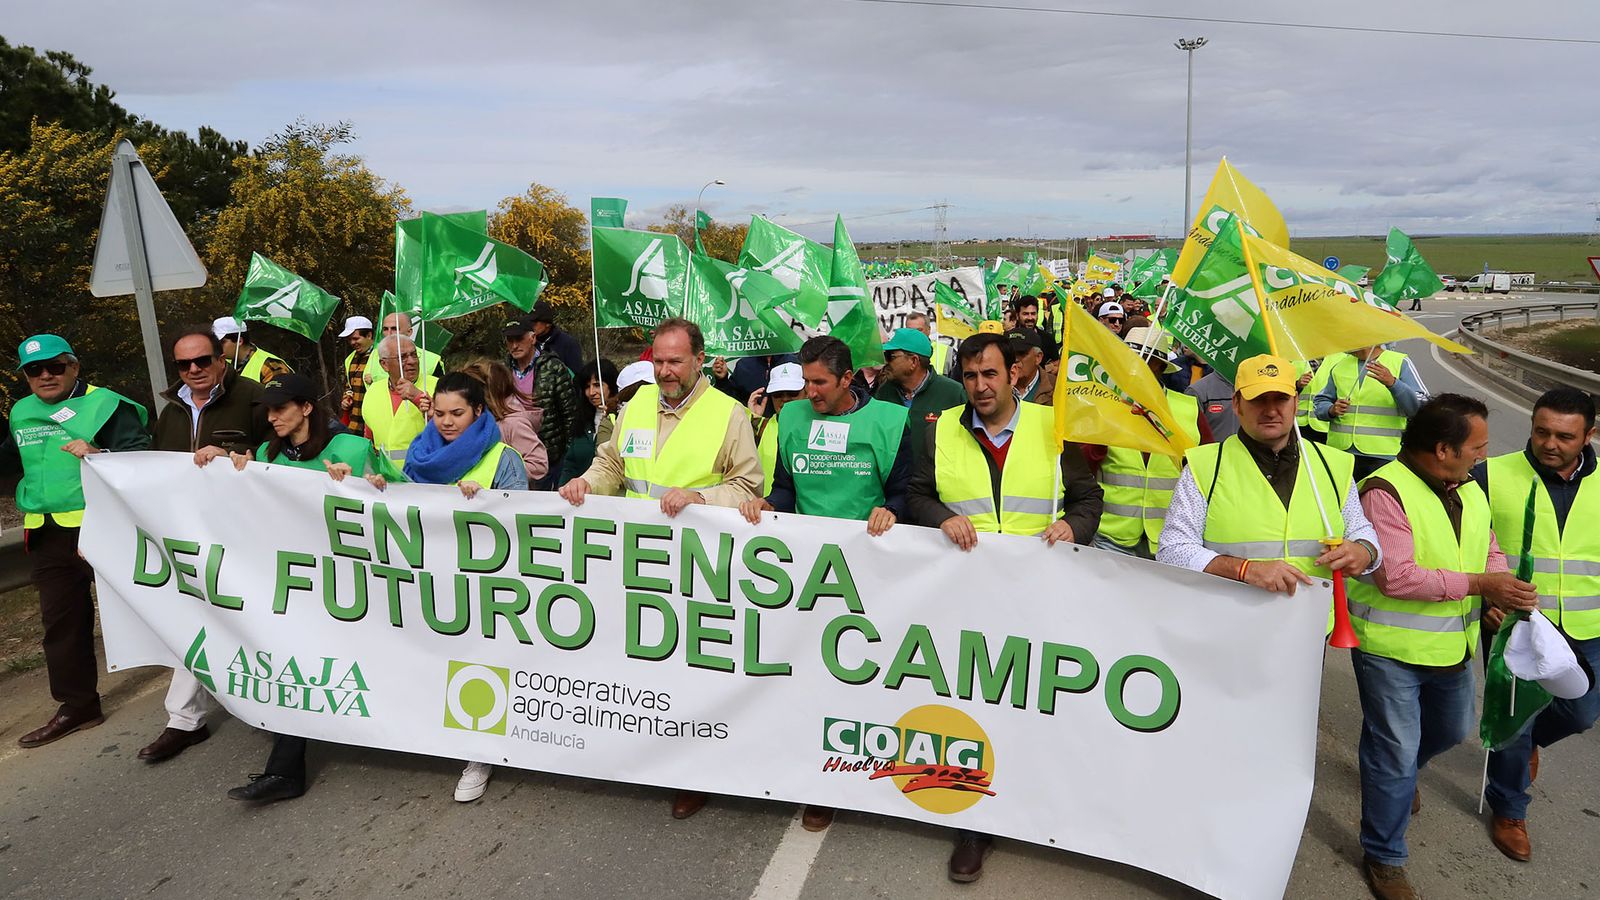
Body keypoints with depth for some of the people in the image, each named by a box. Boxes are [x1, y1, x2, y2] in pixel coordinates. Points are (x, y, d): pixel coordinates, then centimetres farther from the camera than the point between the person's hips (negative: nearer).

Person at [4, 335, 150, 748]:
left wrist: (101, 454, -31)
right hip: (47, 536, 7)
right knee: (61, 619, 13)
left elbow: (141, 455, -15)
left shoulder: (107, 404, -7)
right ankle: (77, 706, 24)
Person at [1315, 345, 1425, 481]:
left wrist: (1392, 383, -24)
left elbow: (1420, 407, -7)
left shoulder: (1400, 362, 3)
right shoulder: (1339, 364, 14)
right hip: (1341, 451, 3)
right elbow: (1319, 403, 17)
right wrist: (1331, 410, -7)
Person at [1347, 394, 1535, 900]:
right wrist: (1476, 583, -24)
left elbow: (1489, 550, 11)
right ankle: (1383, 858, 20)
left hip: (1450, 646, 8)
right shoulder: (1386, 491, -24)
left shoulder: (1469, 491, 4)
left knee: (1454, 729, 28)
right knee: (1394, 753, 1)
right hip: (1390, 649, -8)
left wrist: (1501, 588, -10)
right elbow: (1395, 576, -29)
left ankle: (1400, 773, 58)